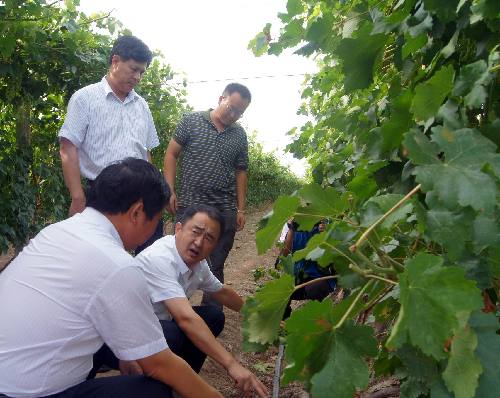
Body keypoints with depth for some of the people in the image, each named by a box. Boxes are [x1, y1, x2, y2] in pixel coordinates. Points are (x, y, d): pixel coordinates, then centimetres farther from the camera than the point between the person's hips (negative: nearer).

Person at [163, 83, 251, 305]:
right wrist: (170, 191, -5)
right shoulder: (191, 122, 1)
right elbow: (171, 154, 3)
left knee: (216, 266, 11)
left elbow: (240, 171, 14)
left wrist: (241, 209, 10)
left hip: (224, 211, 3)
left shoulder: (239, 135, 9)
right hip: (188, 206, -2)